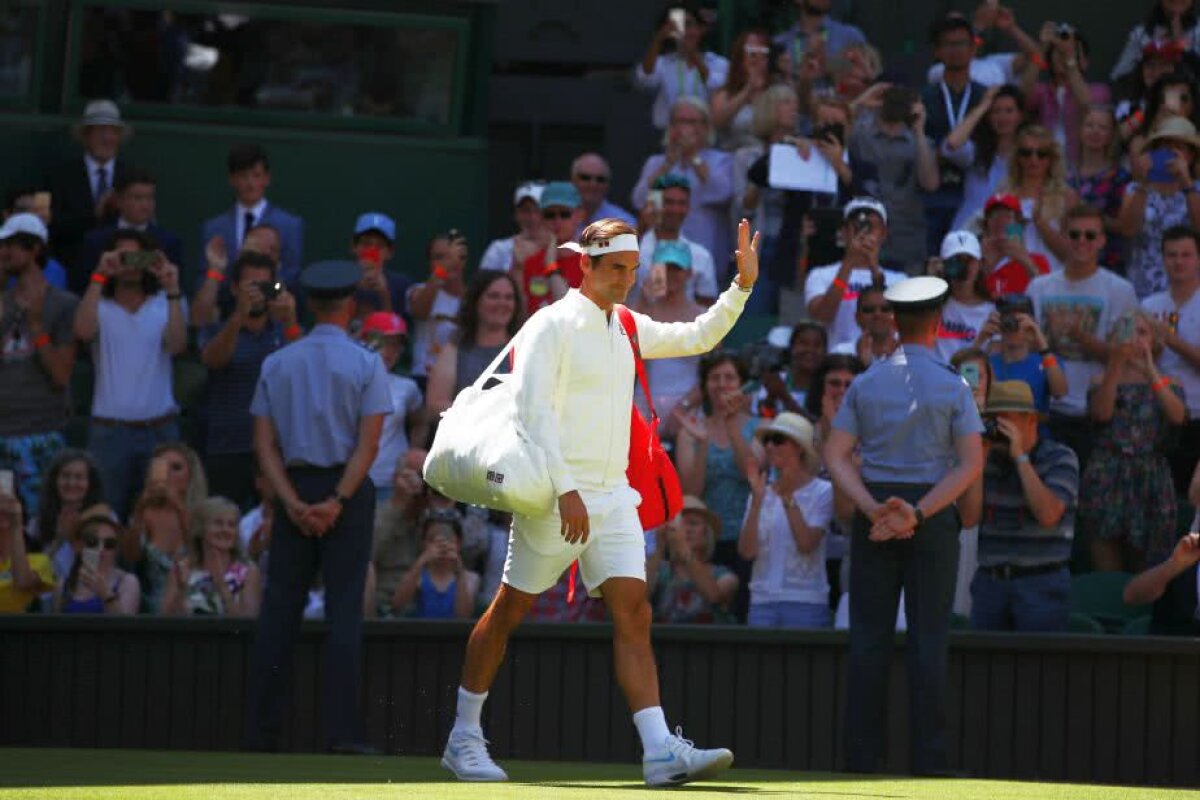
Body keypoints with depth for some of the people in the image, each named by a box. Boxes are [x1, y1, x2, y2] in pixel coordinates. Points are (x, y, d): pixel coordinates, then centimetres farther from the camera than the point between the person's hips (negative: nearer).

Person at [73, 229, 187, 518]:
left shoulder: (168, 303, 6)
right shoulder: (99, 305, 4)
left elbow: (177, 346, -11)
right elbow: (83, 331, -18)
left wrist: (173, 291, -19)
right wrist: (98, 277, -19)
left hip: (160, 429, 1)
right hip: (109, 430, -1)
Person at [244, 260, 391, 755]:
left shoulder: (277, 364, 7)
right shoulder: (365, 364, -3)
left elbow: (265, 444, 1)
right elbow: (369, 442, -12)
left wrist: (293, 504, -6)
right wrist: (338, 502, -14)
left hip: (295, 489, 3)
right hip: (347, 488, -3)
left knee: (279, 607, 5)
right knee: (344, 607, -4)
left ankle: (260, 730, 3)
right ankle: (342, 730, -10)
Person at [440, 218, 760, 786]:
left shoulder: (628, 328, 14)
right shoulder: (551, 326, -8)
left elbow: (697, 338, 25)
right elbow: (533, 412, -15)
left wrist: (742, 285, 12)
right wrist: (566, 490, -22)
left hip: (612, 497, 6)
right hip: (556, 498, -6)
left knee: (633, 615, -7)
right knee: (508, 612, 5)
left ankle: (660, 751, -17)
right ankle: (463, 738, 18)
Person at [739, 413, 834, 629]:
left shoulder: (821, 492, 0)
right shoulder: (762, 492, 11)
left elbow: (807, 544, -12)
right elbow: (747, 551, 0)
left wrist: (788, 498, -12)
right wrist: (757, 501, -7)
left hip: (806, 602, -3)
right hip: (763, 599, 3)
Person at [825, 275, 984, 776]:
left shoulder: (866, 384, 5)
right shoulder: (951, 387, -2)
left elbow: (836, 456, -2)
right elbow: (971, 463, -11)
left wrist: (874, 509, -11)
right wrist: (919, 512, -14)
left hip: (873, 510, 2)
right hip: (934, 513, -2)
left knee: (869, 635, 3)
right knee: (929, 635, -1)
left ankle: (862, 753, 0)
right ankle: (928, 754, -5)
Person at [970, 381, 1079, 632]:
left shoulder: (1060, 459, -2)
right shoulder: (989, 459, 10)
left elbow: (1048, 515, -17)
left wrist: (1020, 457, -14)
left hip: (1042, 583, -4)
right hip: (990, 582, 4)